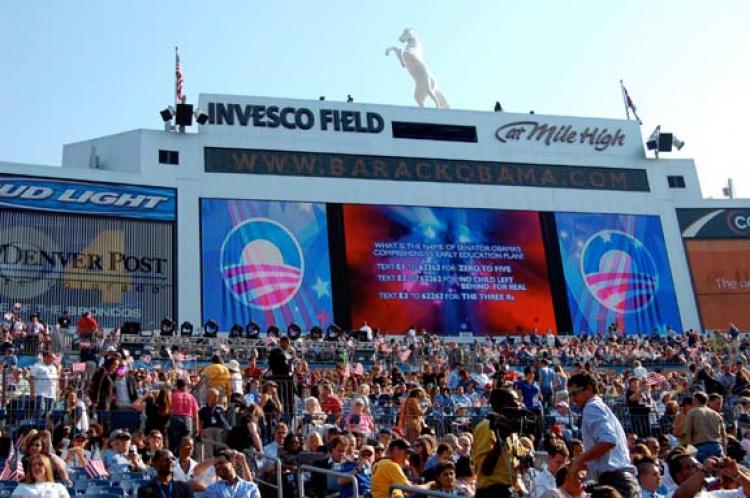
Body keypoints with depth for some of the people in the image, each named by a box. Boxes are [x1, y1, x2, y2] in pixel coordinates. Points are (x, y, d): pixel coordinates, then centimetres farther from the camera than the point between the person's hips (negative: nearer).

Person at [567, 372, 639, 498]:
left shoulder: (592, 408, -5)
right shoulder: (603, 408, 25)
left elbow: (608, 441, -21)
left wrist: (579, 460, -10)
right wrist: (582, 465, 24)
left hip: (613, 481, -10)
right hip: (624, 480, 10)